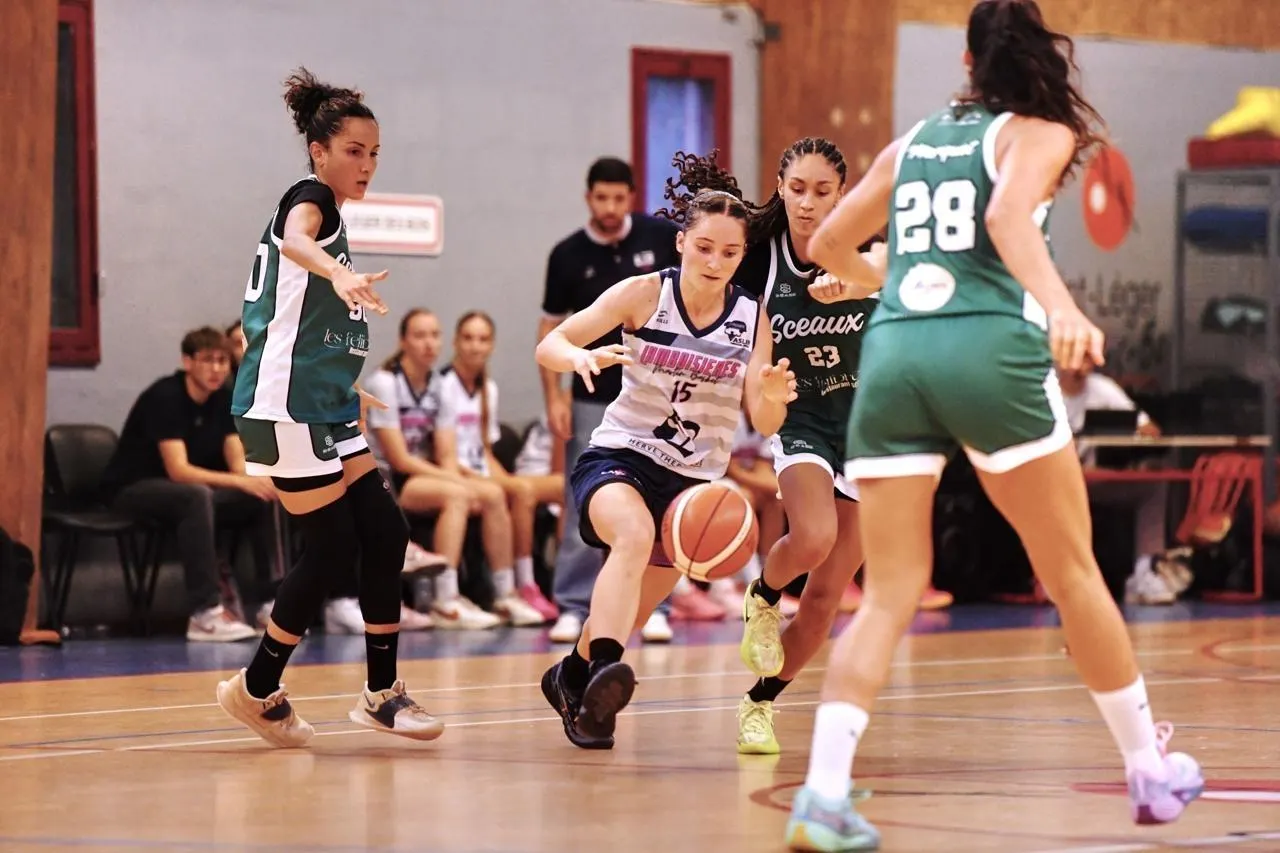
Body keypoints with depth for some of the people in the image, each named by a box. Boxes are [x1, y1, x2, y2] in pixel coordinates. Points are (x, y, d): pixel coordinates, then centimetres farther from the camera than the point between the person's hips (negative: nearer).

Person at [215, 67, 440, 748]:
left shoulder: (325, 213, 18)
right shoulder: (309, 199, -11)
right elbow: (295, 240, -36)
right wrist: (338, 273, -57)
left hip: (325, 410, 10)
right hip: (286, 405, -10)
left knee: (384, 533, 3)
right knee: (331, 548, -8)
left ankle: (381, 693, 8)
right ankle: (258, 691, 6)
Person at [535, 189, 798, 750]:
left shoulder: (751, 318, -2)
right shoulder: (645, 294, -8)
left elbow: (763, 424, -5)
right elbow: (548, 347, -11)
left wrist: (773, 398, -29)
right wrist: (581, 356, -35)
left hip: (693, 482, 4)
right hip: (617, 457, -4)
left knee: (630, 614, 12)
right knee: (635, 534, -37)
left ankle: (571, 677, 43)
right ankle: (602, 673, -51)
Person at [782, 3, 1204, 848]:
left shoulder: (913, 143, 22)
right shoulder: (1038, 134, 9)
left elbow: (828, 243, 29)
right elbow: (1007, 216, -12)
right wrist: (1062, 308, -27)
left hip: (893, 350, 4)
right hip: (988, 346, -4)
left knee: (889, 594, 2)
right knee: (1074, 574, 11)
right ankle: (1150, 771, 21)